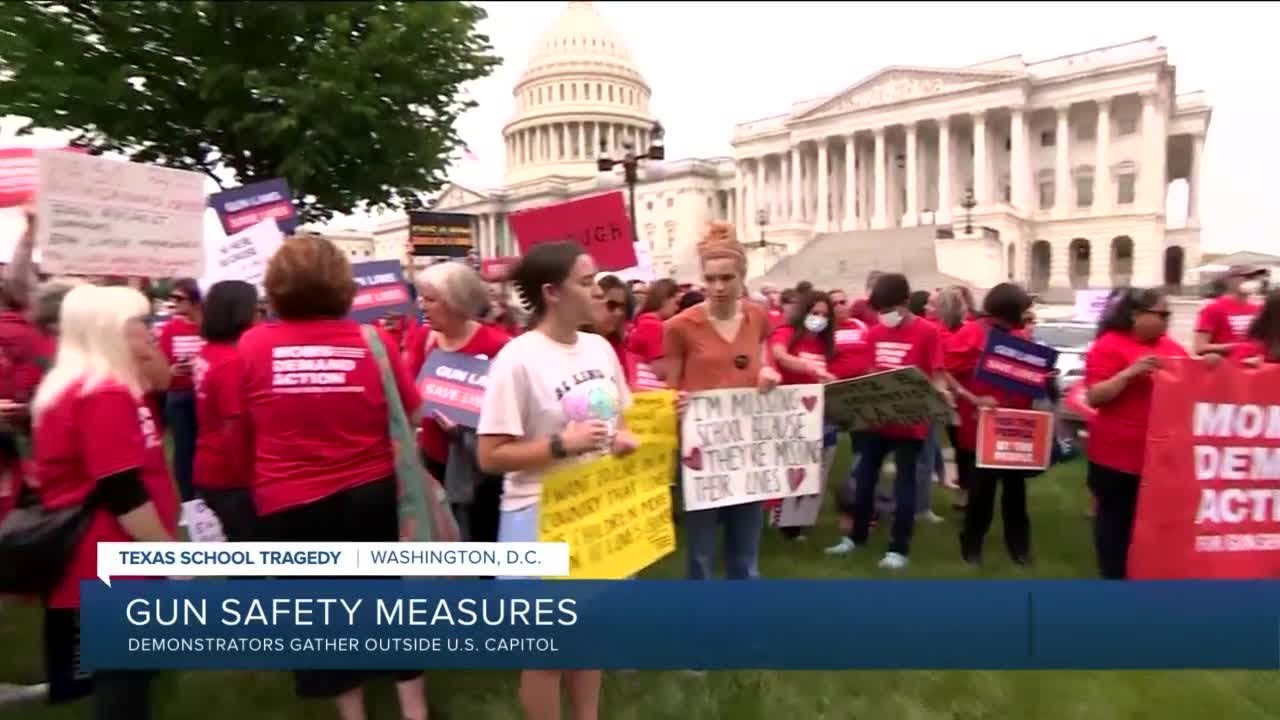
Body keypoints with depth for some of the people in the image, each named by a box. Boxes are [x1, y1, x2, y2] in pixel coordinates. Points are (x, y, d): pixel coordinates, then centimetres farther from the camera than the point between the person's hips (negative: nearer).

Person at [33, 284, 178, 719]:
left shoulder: (71, 387, 11)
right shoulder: (107, 394, -21)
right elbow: (123, 493, -23)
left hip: (89, 562, 10)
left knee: (112, 676, 24)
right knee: (123, 679, 1)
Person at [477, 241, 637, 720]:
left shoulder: (600, 348, 2)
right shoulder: (518, 359, -18)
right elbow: (491, 457, -18)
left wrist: (626, 440, -6)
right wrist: (561, 444, -26)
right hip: (541, 517, -7)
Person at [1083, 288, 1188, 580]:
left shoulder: (1170, 347, 11)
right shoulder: (1109, 346, -9)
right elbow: (1093, 397, -14)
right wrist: (1129, 373, -25)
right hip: (1119, 454, -6)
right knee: (1116, 519, 5)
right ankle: (1114, 577, 16)